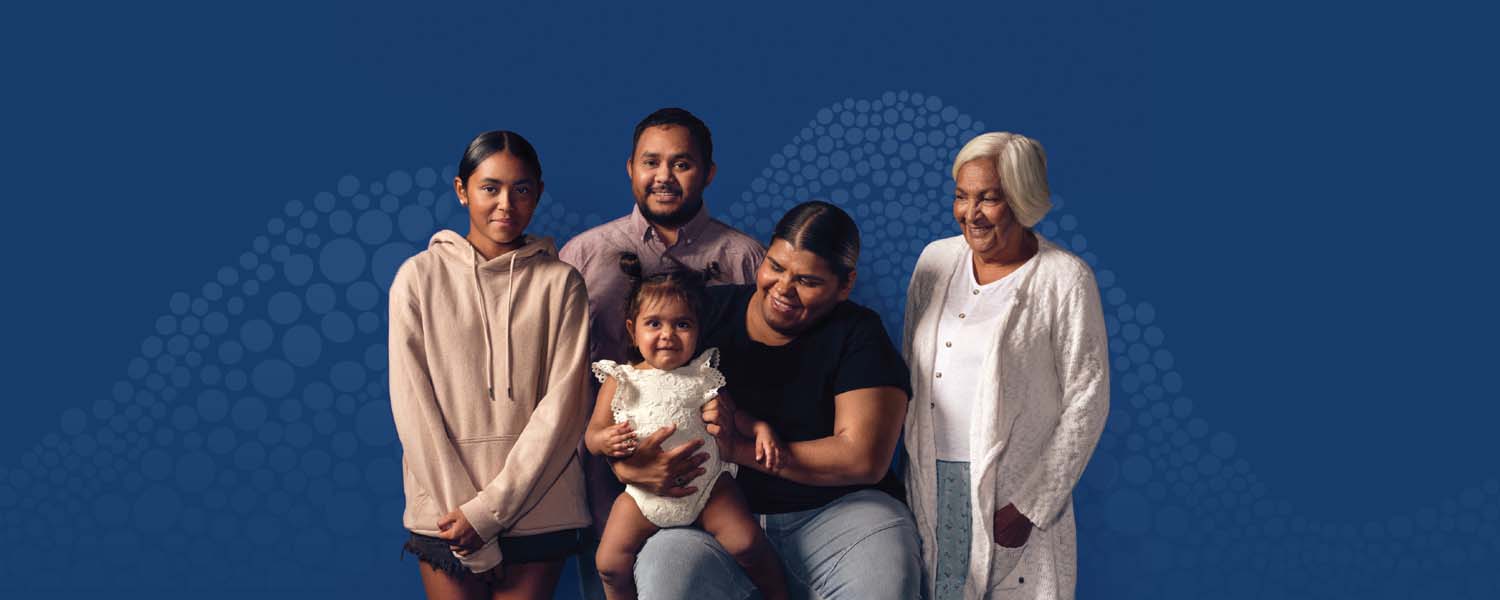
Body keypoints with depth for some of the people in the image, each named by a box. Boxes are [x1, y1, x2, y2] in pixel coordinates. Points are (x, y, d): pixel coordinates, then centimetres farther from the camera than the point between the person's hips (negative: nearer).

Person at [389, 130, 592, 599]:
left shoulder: (560, 282, 1)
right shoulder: (419, 278, 0)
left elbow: (562, 405, -6)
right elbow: (413, 407, -4)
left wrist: (490, 508, -12)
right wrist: (458, 508, -11)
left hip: (537, 506, 0)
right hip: (445, 509, 0)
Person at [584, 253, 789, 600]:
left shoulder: (703, 375, 3)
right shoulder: (620, 381, 0)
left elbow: (731, 415, 10)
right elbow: (592, 435, -1)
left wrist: (760, 429, -9)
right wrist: (606, 439, -24)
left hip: (707, 484, 0)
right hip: (646, 492, 1)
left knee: (747, 544, -14)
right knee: (610, 565, -7)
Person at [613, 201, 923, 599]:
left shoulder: (857, 337, 0)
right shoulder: (707, 311, 5)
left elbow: (864, 459, -11)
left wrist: (739, 449, -15)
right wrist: (626, 465, -14)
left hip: (836, 510, -2)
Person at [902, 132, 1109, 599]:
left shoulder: (1064, 280, -9)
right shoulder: (935, 259, 5)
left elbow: (1086, 403, -8)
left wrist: (1030, 503, -10)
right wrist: (910, 465, 6)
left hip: (1014, 488, -4)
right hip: (931, 478, 4)